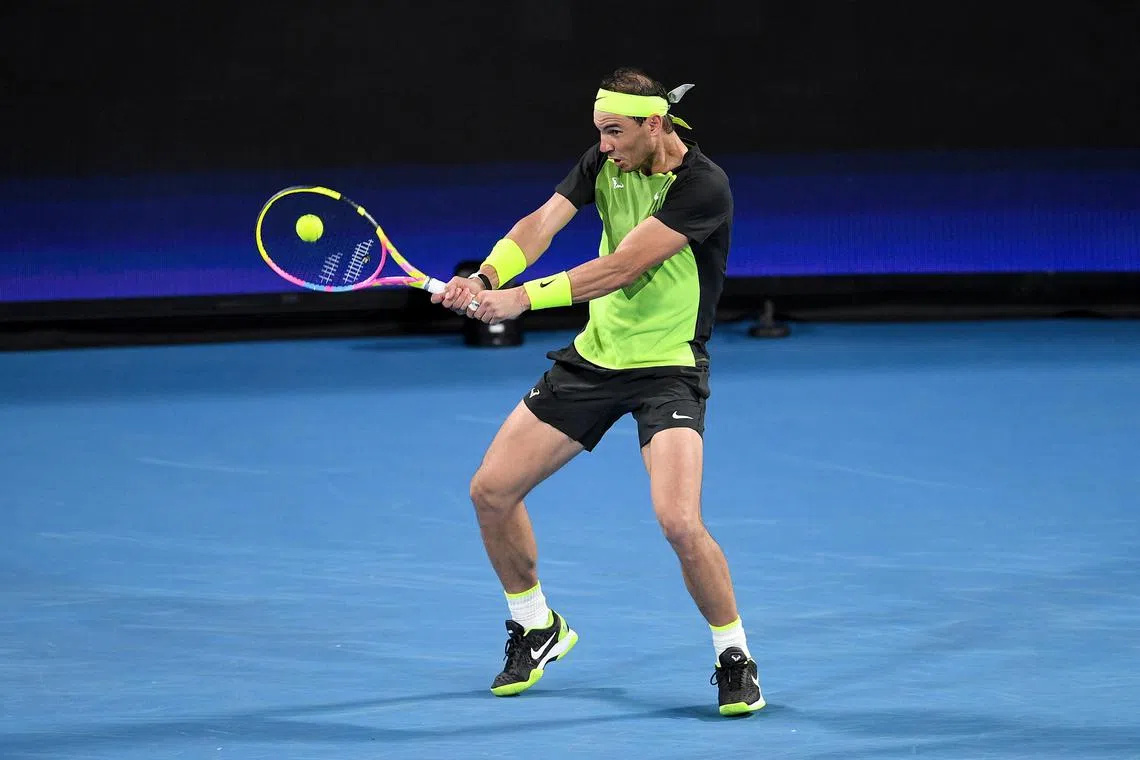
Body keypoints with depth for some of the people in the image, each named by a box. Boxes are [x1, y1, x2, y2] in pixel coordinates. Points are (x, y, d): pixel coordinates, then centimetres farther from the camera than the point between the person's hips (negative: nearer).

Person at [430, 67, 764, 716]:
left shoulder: (703, 187, -22)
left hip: (667, 369, -7)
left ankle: (735, 657, -2)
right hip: (594, 356, 7)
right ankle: (538, 628, 28)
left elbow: (621, 267, -30)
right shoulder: (606, 162, -1)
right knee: (491, 492, 5)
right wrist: (486, 277, -33)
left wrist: (526, 297, -35)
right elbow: (542, 224, -14)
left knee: (679, 521, -25)